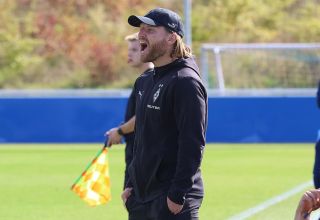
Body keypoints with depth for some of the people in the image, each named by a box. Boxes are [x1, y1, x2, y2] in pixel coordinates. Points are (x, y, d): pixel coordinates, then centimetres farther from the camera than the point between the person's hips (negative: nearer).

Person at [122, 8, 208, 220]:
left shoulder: (185, 82, -12)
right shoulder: (144, 83, 15)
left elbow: (193, 145, -18)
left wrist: (178, 194, -21)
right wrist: (131, 185, 16)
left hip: (172, 202, -9)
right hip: (141, 198, 9)